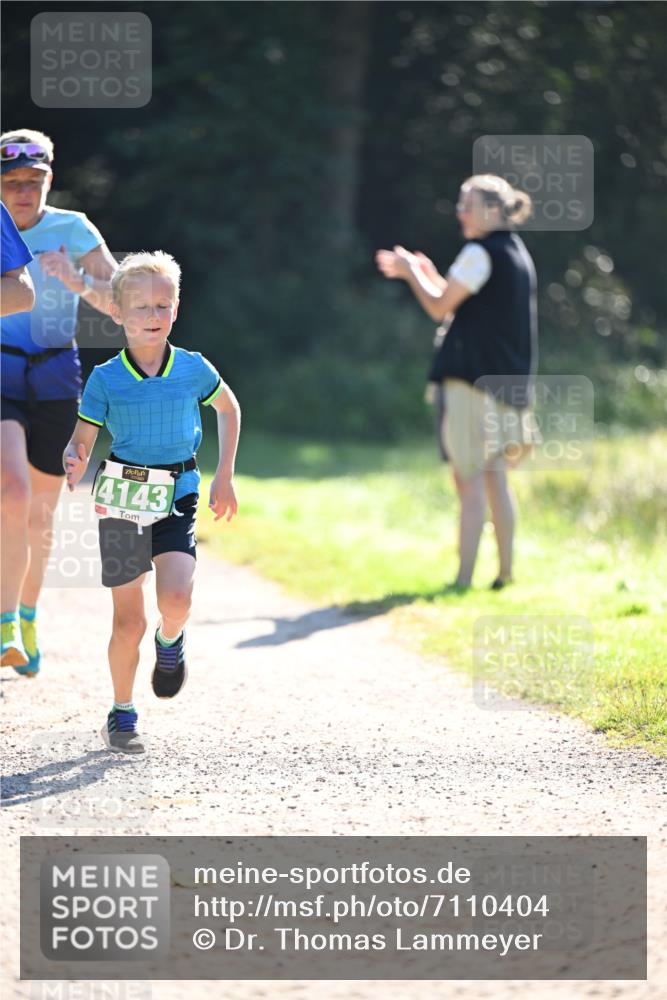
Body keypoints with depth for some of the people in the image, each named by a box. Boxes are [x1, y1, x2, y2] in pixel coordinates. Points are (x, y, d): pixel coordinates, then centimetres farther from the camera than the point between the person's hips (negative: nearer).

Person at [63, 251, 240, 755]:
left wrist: (225, 477, 13)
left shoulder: (193, 369, -2)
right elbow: (82, 442, -1)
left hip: (176, 498, 0)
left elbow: (229, 409, 17)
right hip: (122, 503, 0)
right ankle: (122, 713, 21)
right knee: (129, 622, 2)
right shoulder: (105, 379, -5)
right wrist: (74, 465, -25)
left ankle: (171, 641, 14)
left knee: (176, 599, -22)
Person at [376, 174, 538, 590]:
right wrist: (429, 275, 24)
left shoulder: (481, 254, -12)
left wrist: (411, 273, 9)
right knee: (495, 479, 13)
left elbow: (440, 307, -6)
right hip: (507, 381, 9)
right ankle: (506, 572, 15)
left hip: (474, 380, -9)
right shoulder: (518, 253, 16)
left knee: (470, 480, -9)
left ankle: (464, 579, -11)